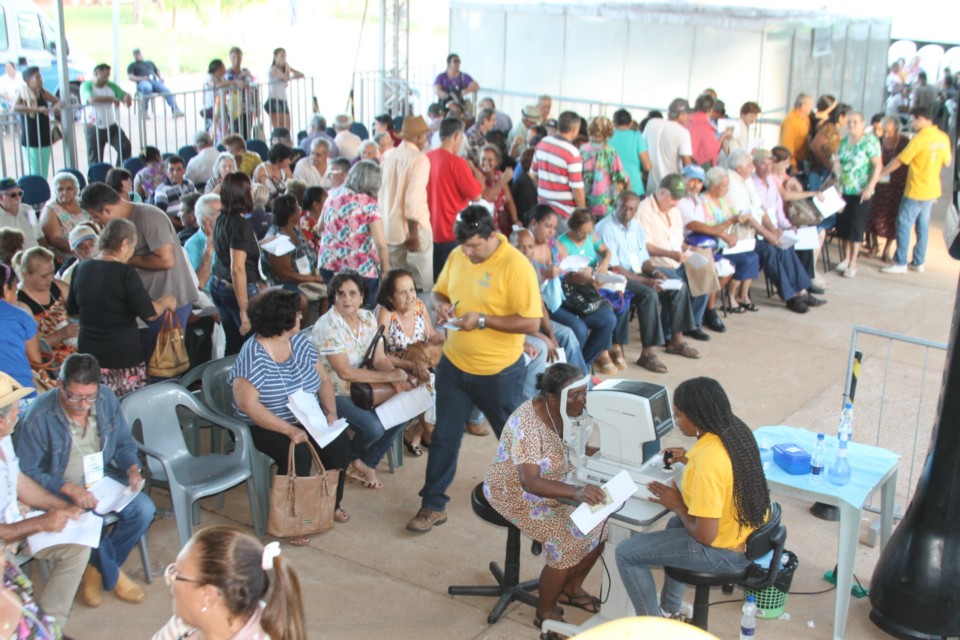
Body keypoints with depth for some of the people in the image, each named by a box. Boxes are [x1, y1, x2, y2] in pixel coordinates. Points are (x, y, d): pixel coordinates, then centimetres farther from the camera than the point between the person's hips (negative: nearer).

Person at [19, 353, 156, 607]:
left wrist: (132, 467, -14)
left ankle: (98, 568, 4)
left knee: (144, 509, -18)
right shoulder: (39, 417, -21)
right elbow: (29, 472, -15)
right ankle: (114, 577, -1)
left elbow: (123, 442, 7)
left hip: (104, 478, 5)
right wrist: (70, 490, -27)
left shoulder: (106, 398, -8)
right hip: (60, 490, -5)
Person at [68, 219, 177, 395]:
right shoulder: (125, 273, -14)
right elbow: (149, 313, -17)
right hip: (124, 355, -5)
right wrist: (166, 302, 1)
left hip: (89, 353, 6)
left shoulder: (81, 269, 5)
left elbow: (72, 309, 18)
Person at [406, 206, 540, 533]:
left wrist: (482, 320, -27)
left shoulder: (516, 265, -20)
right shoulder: (457, 256, -1)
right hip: (454, 364, 5)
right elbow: (440, 290, 15)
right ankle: (433, 505, 19)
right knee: (444, 436, 8)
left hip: (499, 371, -5)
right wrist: (441, 304, -8)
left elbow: (530, 322, -22)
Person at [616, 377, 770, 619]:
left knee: (626, 553, 0)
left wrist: (677, 506, -11)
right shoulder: (735, 429, -6)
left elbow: (704, 535, -28)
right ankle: (669, 611, 45)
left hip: (727, 551, -9)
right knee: (676, 524, 36)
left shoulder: (706, 464, -32)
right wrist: (691, 461, 6)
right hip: (751, 532, 9)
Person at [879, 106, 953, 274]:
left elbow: (899, 161, -15)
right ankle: (918, 262, 19)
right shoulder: (943, 138, 3)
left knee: (904, 224, -2)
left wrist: (880, 174, -6)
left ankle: (900, 263, -1)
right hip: (932, 190, 8)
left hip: (916, 191, -8)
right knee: (923, 225, 14)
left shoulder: (920, 138, -19)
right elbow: (947, 163, 12)